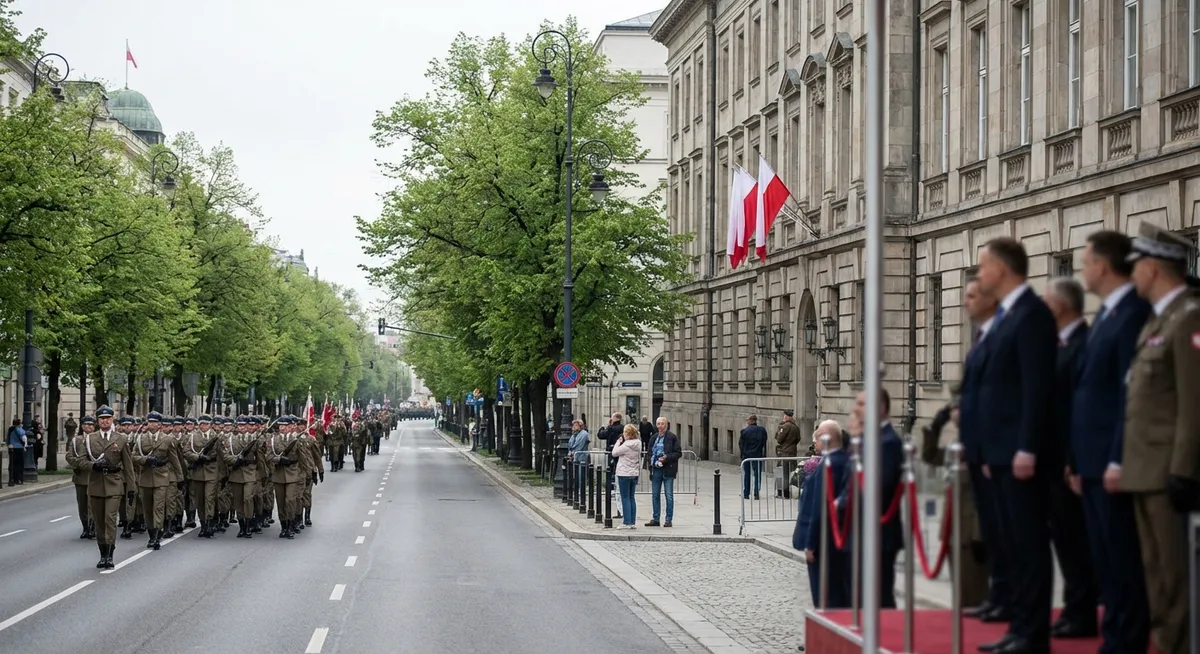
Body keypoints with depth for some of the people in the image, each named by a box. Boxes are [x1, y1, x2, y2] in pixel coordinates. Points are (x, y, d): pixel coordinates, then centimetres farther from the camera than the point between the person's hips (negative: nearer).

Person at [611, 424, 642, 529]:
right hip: (634, 473, 7)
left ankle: (627, 522, -3)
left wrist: (618, 441, -2)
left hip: (624, 474, -7)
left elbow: (614, 453, -9)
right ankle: (633, 522, 12)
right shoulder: (638, 444, 3)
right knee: (631, 498, 12)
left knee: (625, 498, -2)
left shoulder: (626, 445, -18)